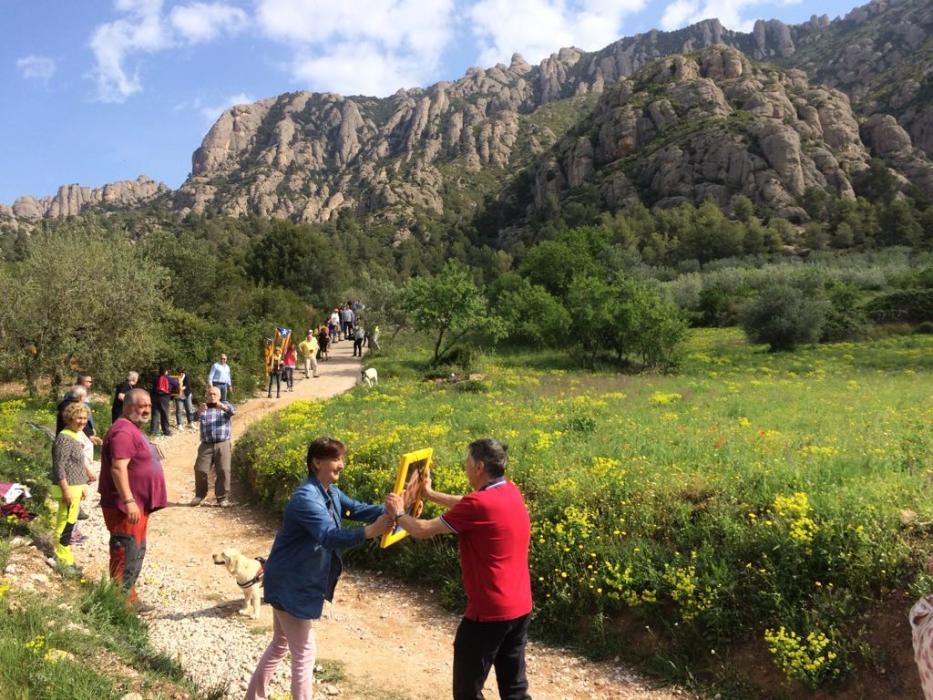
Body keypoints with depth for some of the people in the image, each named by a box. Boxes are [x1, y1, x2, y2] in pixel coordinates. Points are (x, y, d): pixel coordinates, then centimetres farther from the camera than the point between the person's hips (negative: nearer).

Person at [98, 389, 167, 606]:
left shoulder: (133, 429, 16)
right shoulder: (124, 431, -18)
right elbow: (118, 468, -26)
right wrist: (129, 501, -30)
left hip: (139, 505, 11)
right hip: (126, 507, -11)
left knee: (136, 553, 18)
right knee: (126, 555, -6)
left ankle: (129, 599, 28)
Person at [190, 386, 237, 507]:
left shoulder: (225, 405, 11)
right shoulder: (203, 408, 13)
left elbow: (233, 411, -12)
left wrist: (223, 407, -36)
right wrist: (199, 411, -34)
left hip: (222, 444, -1)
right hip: (206, 445, 1)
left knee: (223, 470, -7)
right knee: (200, 470, -2)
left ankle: (223, 497, 2)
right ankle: (200, 494, 18)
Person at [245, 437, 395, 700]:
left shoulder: (330, 492, 3)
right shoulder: (306, 497, -28)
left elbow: (357, 509, -4)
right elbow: (329, 536, -40)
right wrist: (370, 531, -54)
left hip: (294, 582, 10)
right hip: (291, 585, -10)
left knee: (281, 643, 25)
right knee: (304, 652, 2)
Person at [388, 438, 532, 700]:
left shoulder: (478, 504, -22)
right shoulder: (512, 492, 2)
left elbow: (423, 531, -12)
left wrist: (399, 513, 6)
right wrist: (430, 494, 25)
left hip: (489, 613, -8)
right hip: (520, 608, 8)